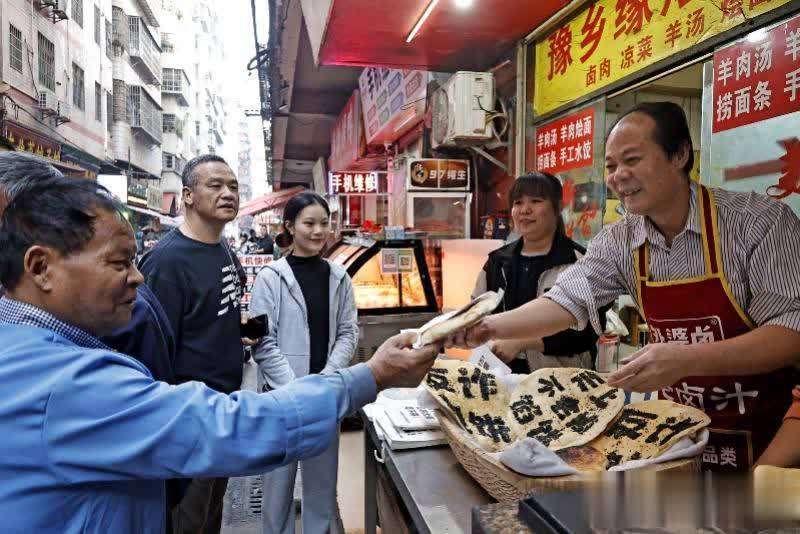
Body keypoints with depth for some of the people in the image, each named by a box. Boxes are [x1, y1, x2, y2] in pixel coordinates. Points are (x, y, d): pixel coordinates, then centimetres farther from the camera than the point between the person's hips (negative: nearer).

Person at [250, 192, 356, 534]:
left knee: (323, 475, 16)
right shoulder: (270, 277, -7)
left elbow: (348, 332, 4)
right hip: (282, 393, -3)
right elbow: (262, 342, -10)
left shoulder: (339, 278, 4)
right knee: (280, 476, 9)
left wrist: (326, 379, -9)